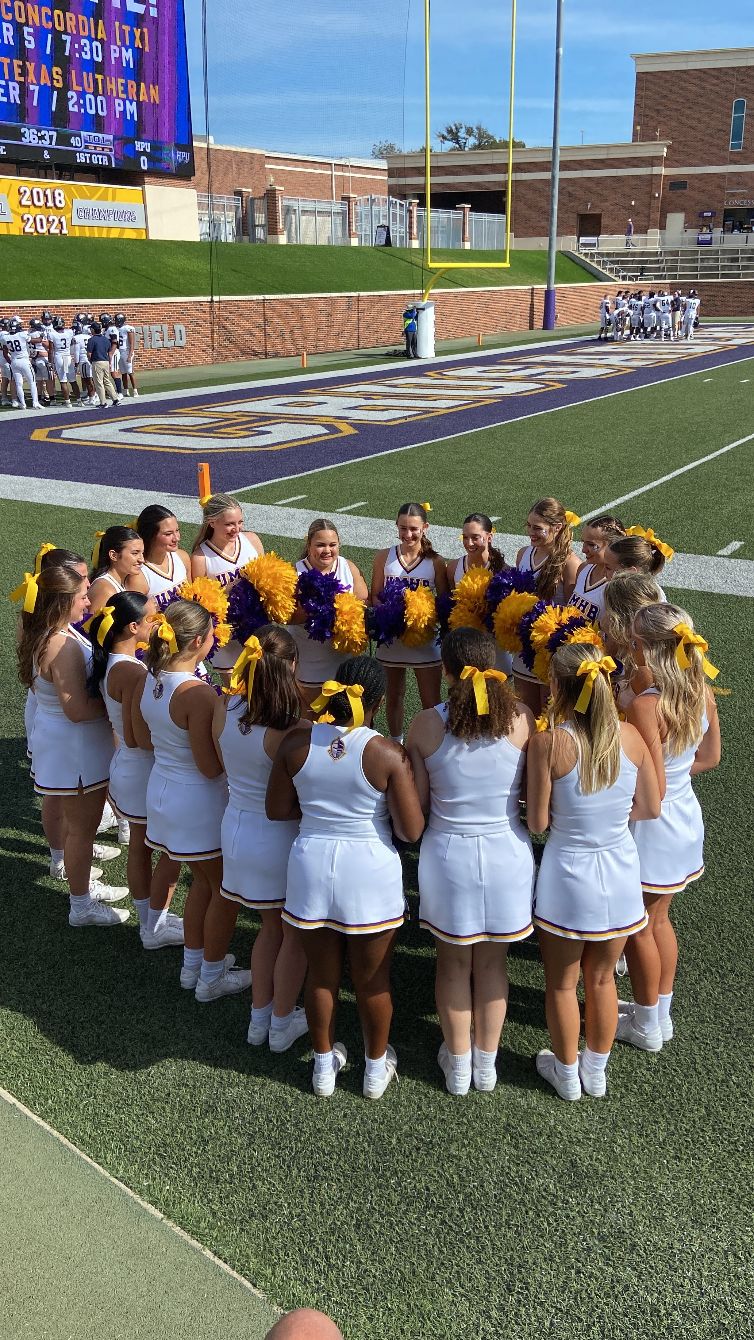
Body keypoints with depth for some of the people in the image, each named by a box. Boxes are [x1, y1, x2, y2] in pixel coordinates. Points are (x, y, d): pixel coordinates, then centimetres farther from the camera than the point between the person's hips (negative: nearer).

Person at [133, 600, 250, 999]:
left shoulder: (148, 682, -4)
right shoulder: (196, 693, -28)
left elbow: (142, 739, 11)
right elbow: (211, 767, -23)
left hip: (162, 789, 8)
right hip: (199, 802, -8)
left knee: (203, 881, 27)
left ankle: (193, 963, 40)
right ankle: (212, 978, 25)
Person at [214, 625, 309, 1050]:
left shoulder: (224, 709, -9)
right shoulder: (289, 730, -28)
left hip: (237, 829, 6)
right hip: (279, 837, -6)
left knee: (272, 926, 27)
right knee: (295, 935, 18)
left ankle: (260, 1019, 38)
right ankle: (282, 1025, 32)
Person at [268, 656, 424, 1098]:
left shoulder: (296, 743, -8)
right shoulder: (388, 754, -18)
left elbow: (278, 810, 1)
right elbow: (411, 830, -15)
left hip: (312, 867, 3)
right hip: (369, 874, -3)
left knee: (321, 975, 21)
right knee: (372, 980, 18)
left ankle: (325, 1064, 39)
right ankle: (377, 1067, 37)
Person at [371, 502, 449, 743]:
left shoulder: (436, 562, -5)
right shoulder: (384, 557, -1)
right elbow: (375, 596, 2)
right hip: (391, 638, 2)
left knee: (431, 704, 0)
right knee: (394, 697, 19)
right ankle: (395, 745, 35)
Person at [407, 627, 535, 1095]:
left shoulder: (426, 725, -15)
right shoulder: (522, 719, -13)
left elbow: (418, 804, -8)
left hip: (449, 854, -1)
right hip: (506, 853, 1)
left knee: (454, 962, 20)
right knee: (493, 961, 21)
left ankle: (458, 1064, 35)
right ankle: (486, 1063, 36)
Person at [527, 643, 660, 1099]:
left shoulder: (548, 742, -22)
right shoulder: (630, 736, -12)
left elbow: (537, 822, -16)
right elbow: (651, 808, -2)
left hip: (569, 877, -3)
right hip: (620, 875, 3)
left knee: (562, 983, 20)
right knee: (602, 979, 24)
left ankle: (567, 1074, 38)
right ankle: (597, 1071, 42)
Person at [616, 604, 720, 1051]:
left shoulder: (645, 706, -29)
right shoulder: (701, 691, -6)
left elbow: (652, 790, -26)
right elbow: (709, 757, 7)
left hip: (652, 827, -7)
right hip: (687, 817, 8)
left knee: (638, 929, 13)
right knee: (659, 919, 24)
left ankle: (645, 1026, 29)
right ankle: (662, 1014, 38)